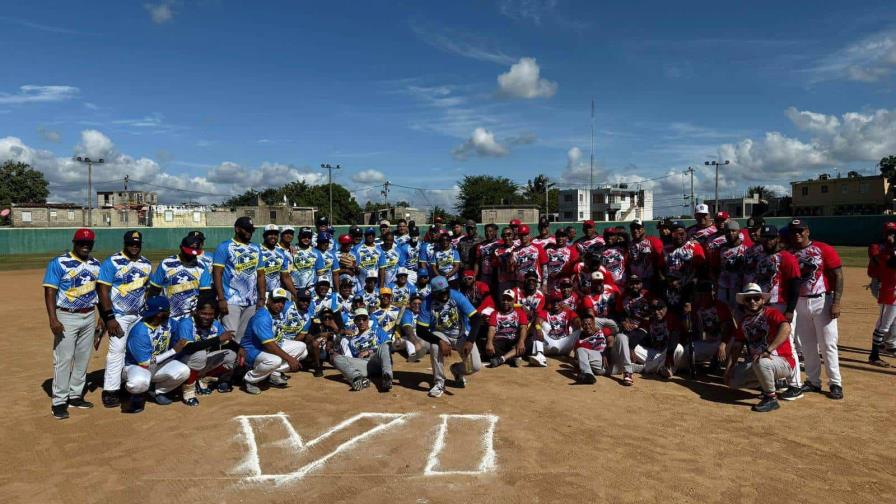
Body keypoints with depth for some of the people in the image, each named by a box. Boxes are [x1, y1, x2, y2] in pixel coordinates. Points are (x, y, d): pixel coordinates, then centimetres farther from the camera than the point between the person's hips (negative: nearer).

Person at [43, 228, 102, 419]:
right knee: (63, 359, -4)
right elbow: (50, 292, -12)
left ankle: (75, 395, 23)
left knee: (83, 358, 11)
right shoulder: (58, 263, -8)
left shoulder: (96, 265, 9)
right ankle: (59, 401, 4)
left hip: (89, 317, 6)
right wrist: (53, 320, -20)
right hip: (67, 317, -5)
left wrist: (102, 317, 10)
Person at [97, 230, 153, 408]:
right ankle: (110, 391, 0)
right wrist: (109, 317, -19)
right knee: (117, 350, -8)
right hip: (118, 315, -6)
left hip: (139, 315, 6)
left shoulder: (146, 264, 7)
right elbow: (103, 290, -14)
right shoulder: (112, 262, -10)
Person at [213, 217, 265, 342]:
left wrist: (262, 298, 8)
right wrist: (221, 299, -14)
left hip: (252, 302, 5)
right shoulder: (225, 247, -2)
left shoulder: (256, 249, 14)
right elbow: (217, 273, -7)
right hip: (231, 301, -5)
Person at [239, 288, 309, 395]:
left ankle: (274, 375, 2)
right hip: (253, 351, -10)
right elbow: (269, 345, -31)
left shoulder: (277, 313, 3)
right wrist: (289, 358, -30)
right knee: (274, 360, -40)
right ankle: (249, 380, -12)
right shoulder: (262, 317, -25)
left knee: (301, 347, 1)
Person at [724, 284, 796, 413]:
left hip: (782, 362, -7)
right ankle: (769, 381, 15)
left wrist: (768, 351, -40)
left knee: (760, 363, -39)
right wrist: (729, 368, -3)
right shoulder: (745, 321, 10)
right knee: (732, 380, -6)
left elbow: (786, 328, -32)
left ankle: (771, 399, -15)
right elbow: (737, 346, 10)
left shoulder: (771, 314, -11)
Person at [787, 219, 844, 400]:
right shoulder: (788, 253, 5)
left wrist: (836, 303, -15)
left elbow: (838, 276, -8)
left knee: (828, 344, -1)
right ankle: (813, 381, 20)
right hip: (799, 303, 4)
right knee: (807, 345, 10)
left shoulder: (824, 249, -6)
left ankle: (836, 383, 9)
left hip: (822, 301, -4)